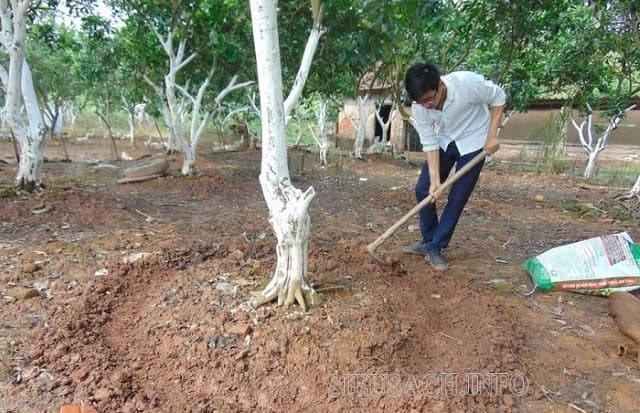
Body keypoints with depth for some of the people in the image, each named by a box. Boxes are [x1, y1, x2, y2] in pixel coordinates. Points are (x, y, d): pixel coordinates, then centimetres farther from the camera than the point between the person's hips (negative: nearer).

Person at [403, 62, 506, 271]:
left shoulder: (468, 82, -32)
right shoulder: (419, 107, -21)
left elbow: (498, 97, -14)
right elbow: (429, 142, -15)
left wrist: (492, 135, -17)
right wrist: (435, 180, -22)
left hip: (473, 142, -3)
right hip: (444, 142, 4)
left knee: (457, 199, -5)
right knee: (423, 190, 0)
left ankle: (435, 248, 7)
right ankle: (428, 241, 18)